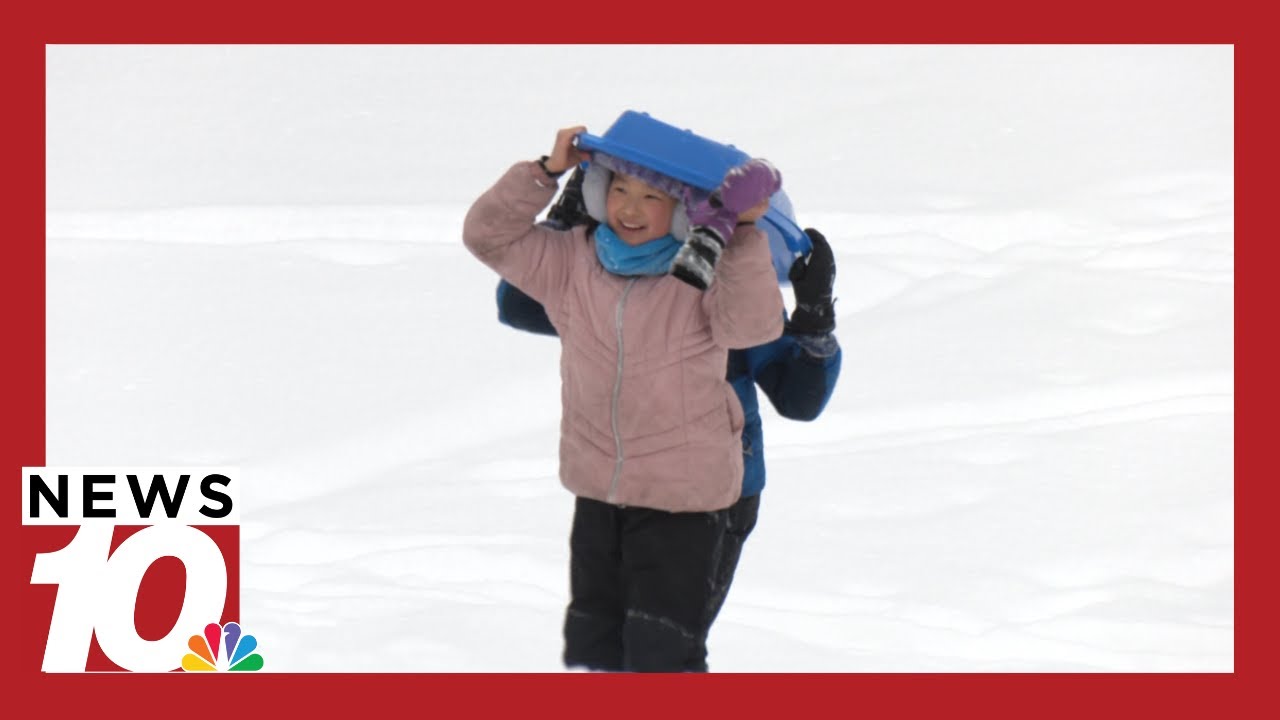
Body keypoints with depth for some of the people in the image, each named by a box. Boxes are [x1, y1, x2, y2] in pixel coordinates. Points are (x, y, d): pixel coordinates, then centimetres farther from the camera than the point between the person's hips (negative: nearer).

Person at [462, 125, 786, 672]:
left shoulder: (707, 271, -13)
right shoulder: (570, 262, -1)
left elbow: (754, 323, -28)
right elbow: (488, 235, -2)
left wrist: (745, 234, -35)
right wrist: (547, 172, -12)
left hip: (683, 497, -5)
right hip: (597, 488, 5)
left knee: (662, 650, -4)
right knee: (591, 640, 18)